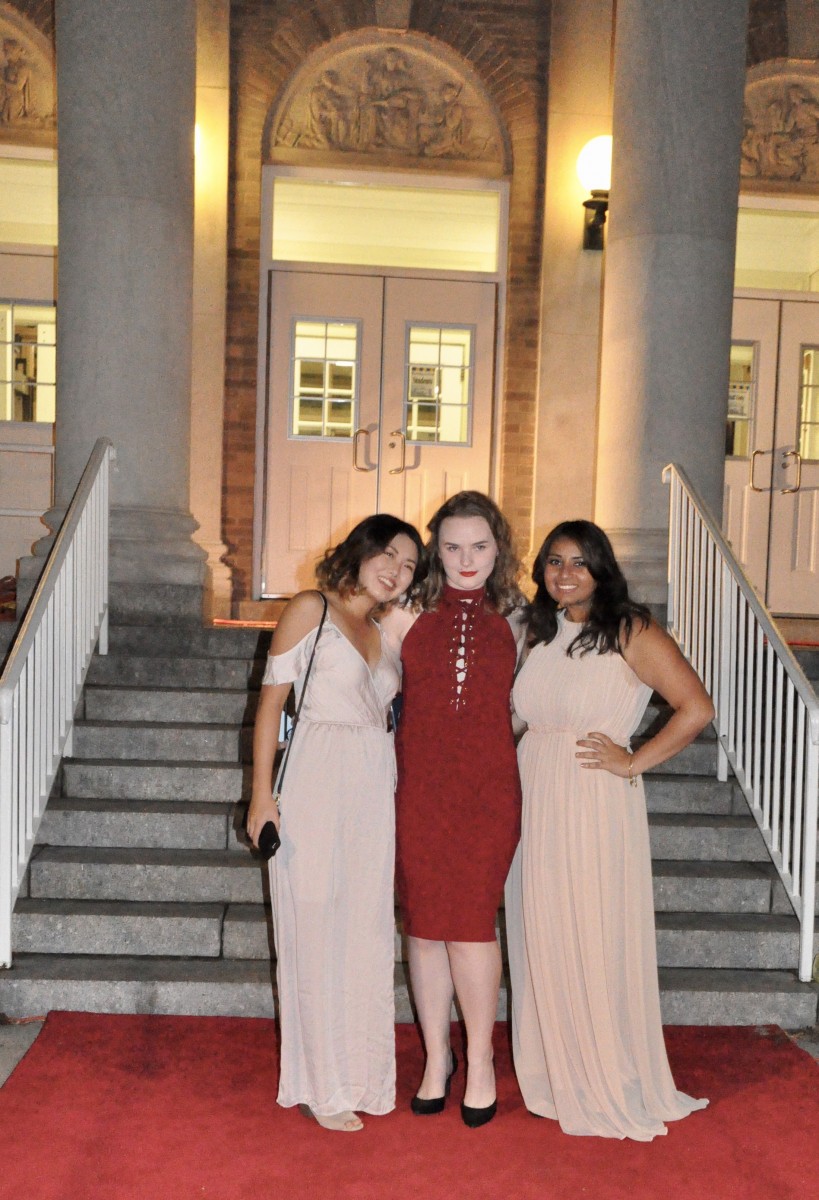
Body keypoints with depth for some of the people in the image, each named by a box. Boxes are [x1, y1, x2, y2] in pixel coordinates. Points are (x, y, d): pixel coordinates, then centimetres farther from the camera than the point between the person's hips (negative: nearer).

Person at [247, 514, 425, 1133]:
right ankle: (320, 1085, 11)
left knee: (367, 932, 8)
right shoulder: (311, 609, 0)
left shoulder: (389, 634, 16)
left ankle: (359, 1072, 22)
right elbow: (272, 699, -4)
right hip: (316, 785, -5)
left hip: (374, 790, 6)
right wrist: (263, 794, -10)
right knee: (316, 931, 0)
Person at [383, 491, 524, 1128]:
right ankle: (437, 1057, 24)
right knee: (425, 922, 6)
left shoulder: (514, 621, 5)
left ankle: (480, 1060, 17)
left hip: (490, 788, -1)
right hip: (419, 785, 1)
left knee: (471, 920, -3)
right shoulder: (408, 615, 4)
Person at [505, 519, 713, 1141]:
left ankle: (612, 1086, 17)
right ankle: (557, 1075, 25)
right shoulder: (541, 633, 12)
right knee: (541, 942, 10)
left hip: (595, 807, -6)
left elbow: (696, 708, -15)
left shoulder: (633, 633, -8)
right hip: (535, 804, 6)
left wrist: (632, 763, -13)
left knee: (596, 941, 0)